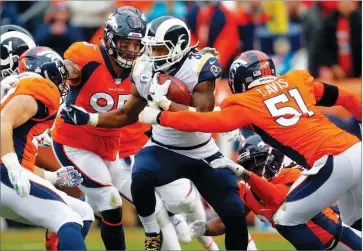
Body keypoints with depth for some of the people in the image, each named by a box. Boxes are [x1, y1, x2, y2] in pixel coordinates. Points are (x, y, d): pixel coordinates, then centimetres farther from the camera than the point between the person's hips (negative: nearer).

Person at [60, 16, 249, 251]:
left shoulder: (199, 68, -21)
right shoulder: (144, 69, -7)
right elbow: (127, 115, 5)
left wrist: (162, 101, -34)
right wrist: (88, 118, -6)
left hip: (202, 154, -2)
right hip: (163, 149, 2)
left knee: (235, 214, -7)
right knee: (140, 178, -32)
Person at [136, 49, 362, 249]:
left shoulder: (247, 104, 4)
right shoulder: (298, 81, 18)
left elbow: (204, 122, 5)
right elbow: (345, 98, 23)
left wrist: (159, 117, 15)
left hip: (333, 164, -7)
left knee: (287, 222, 7)